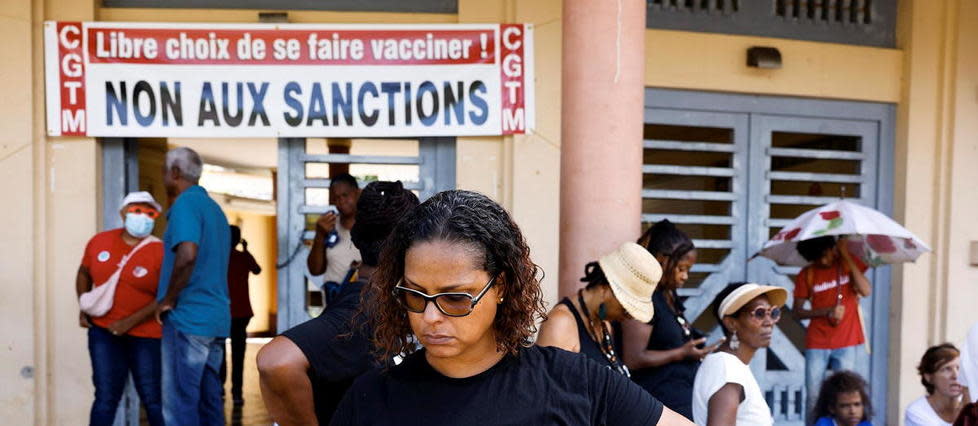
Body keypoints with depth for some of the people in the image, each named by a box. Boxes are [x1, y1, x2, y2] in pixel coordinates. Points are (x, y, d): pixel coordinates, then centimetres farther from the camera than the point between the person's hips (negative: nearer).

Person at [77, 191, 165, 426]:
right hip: (103, 331, 4)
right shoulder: (99, 241, 3)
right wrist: (84, 308, 10)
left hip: (146, 335, -3)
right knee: (105, 397, 6)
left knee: (153, 399, 2)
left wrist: (131, 322, -17)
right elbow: (84, 273, 21)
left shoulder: (159, 252, -11)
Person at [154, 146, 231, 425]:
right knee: (209, 401, 12)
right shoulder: (214, 208, 18)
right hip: (216, 318, 9)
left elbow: (187, 255, -24)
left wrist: (167, 300, -13)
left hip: (187, 318, -9)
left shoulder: (185, 204, -9)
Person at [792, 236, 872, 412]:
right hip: (816, 344, 1)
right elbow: (798, 311, 1)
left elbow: (866, 291, -14)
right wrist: (828, 311, -14)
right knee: (814, 396, 2)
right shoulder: (806, 274, 1)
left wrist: (846, 256, -16)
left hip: (847, 342, 0)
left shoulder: (851, 263, 2)